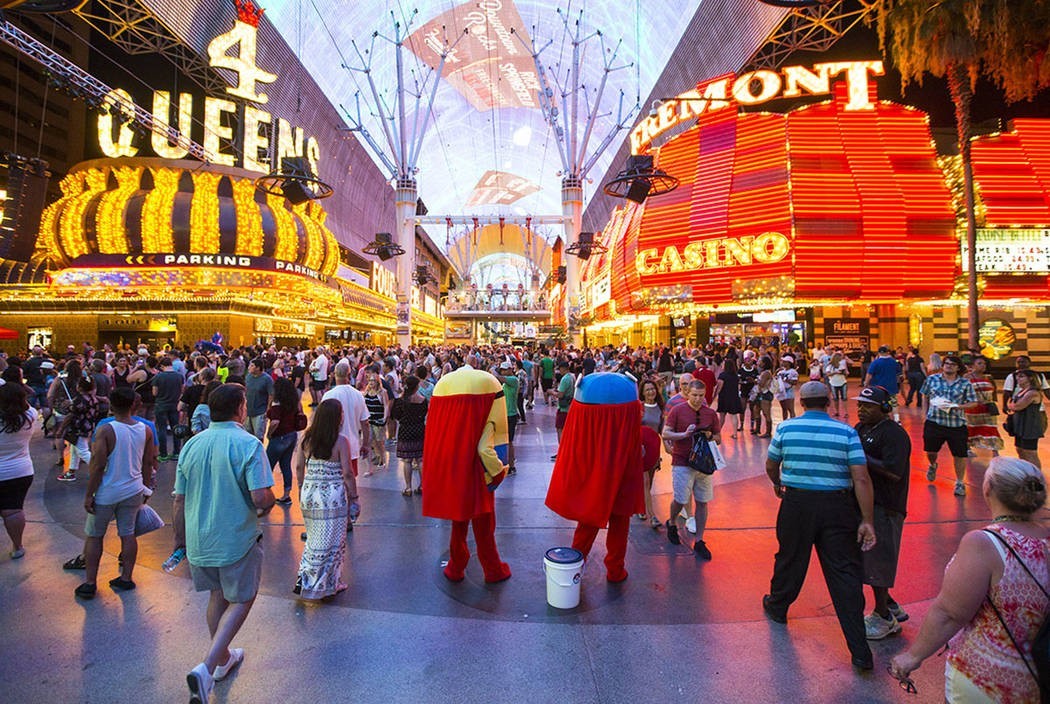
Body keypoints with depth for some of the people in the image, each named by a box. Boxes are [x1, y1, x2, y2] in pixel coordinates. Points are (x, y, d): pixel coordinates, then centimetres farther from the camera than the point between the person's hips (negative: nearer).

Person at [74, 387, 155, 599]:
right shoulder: (145, 430, -3)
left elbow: (98, 466, -17)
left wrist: (89, 495, -7)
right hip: (134, 491, 4)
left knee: (94, 536, 13)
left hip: (107, 493, -3)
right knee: (128, 534, 13)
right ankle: (126, 578, 21)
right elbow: (148, 463, 4)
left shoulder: (105, 431, -17)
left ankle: (90, 583, 19)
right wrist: (146, 490, 16)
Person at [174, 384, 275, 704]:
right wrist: (267, 506, 1)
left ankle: (223, 657, 42)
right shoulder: (248, 444, -18)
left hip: (199, 540, 6)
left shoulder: (191, 445, 0)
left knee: (217, 596, 25)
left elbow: (179, 501, 6)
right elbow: (261, 498, -23)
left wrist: (183, 541, 18)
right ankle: (206, 668, 1)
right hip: (237, 539, -6)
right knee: (241, 600, 14)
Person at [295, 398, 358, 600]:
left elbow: (299, 468, 7)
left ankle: (306, 579, 25)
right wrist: (354, 498, -4)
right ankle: (327, 584, 14)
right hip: (333, 496, -5)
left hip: (309, 494, 5)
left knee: (314, 539, 21)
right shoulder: (341, 441, -14)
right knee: (331, 542, 8)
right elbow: (347, 474, -13)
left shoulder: (306, 438, 0)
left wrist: (302, 490, 21)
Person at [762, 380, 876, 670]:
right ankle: (860, 652, 9)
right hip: (838, 507, 0)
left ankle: (777, 607, 41)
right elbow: (861, 479, -9)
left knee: (790, 558, 19)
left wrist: (778, 485, 28)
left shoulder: (785, 428, -3)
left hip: (797, 503, 0)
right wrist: (867, 520, -5)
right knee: (845, 572, 5)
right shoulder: (847, 432, -4)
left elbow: (771, 466, 7)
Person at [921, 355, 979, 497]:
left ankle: (960, 483, 20)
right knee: (930, 451, 12)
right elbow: (925, 397, 11)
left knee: (960, 455, 3)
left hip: (957, 425, -1)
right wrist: (925, 413, 6)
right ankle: (932, 466, 46)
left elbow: (973, 403, 0)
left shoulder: (965, 384, 0)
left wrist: (958, 406, -17)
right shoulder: (932, 379, 2)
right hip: (934, 422, 1)